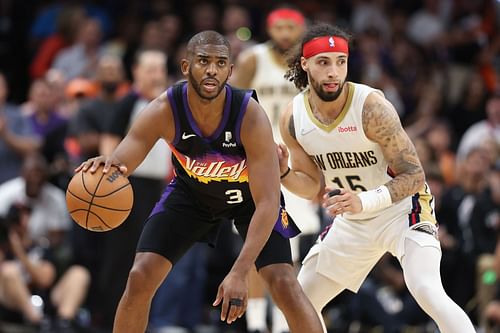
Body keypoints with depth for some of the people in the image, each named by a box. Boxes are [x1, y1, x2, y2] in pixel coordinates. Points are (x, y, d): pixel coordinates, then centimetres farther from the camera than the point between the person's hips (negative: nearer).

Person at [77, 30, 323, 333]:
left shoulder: (250, 116, -36)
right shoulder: (163, 112, -31)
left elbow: (267, 203, -36)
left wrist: (240, 273, -45)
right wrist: (106, 167, -58)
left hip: (250, 193, -2)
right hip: (191, 191, 2)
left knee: (285, 285, -17)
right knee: (140, 278, -10)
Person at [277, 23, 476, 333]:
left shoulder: (371, 106, -25)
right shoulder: (293, 119, -9)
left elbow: (414, 176, -23)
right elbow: (312, 185, 5)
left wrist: (364, 202, -37)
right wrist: (283, 173, -17)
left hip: (403, 210, -6)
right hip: (352, 221, 6)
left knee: (428, 292, -30)